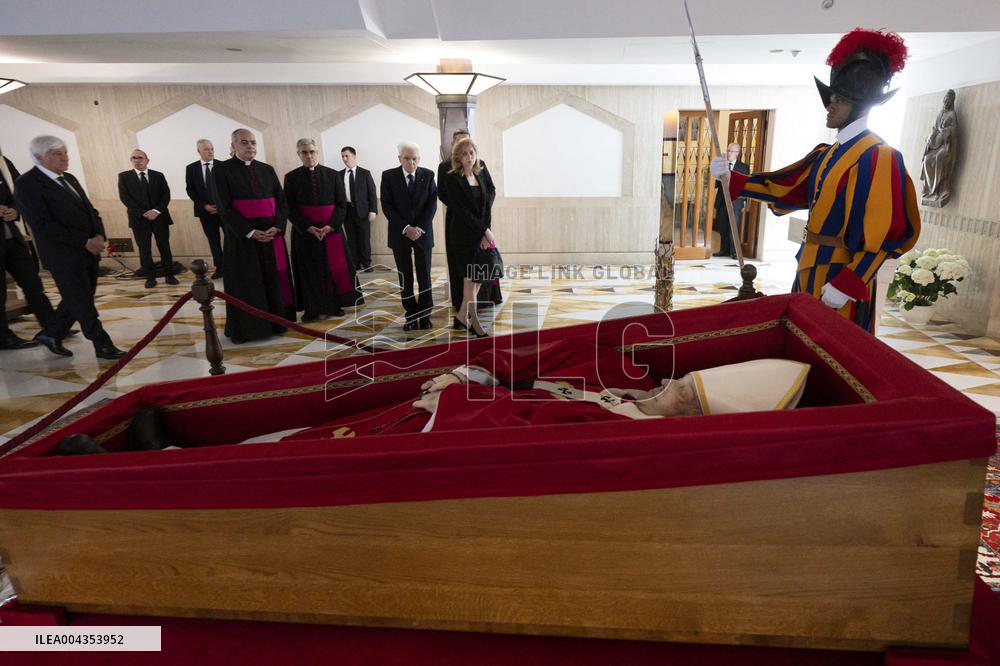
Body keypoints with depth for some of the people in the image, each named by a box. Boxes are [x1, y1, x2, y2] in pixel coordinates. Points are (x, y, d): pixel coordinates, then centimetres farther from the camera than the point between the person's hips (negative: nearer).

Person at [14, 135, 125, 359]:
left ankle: (51, 334, 33)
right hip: (65, 255, -8)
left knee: (79, 299, 16)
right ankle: (103, 345, 9)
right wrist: (84, 242, -20)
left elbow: (90, 210, 16)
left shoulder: (69, 179, 14)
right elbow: (43, 225, -17)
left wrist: (100, 235, -5)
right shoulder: (27, 184, -10)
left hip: (90, 250, 8)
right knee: (83, 303, 1)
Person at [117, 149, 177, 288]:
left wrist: (156, 210, -13)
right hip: (139, 219, -1)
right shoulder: (124, 176, 4)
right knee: (144, 249, 2)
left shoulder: (158, 175, 9)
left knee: (164, 247, 4)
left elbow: (166, 195, 2)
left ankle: (169, 275, 13)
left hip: (159, 217, 1)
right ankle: (150, 277, 9)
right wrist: (143, 213, -13)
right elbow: (124, 197, -4)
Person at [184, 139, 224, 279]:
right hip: (205, 210, 2)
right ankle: (219, 267, 11)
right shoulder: (191, 168, 6)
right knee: (213, 240, 5)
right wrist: (204, 205, -8)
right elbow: (190, 190, 4)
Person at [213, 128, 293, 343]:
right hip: (242, 238, -4)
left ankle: (276, 322, 18)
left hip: (272, 235, 4)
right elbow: (224, 207, -9)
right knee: (246, 284, 3)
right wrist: (251, 232, -17)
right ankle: (245, 328, 14)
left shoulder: (267, 170, 10)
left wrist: (277, 227, -11)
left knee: (274, 280, 7)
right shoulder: (222, 170, -2)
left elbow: (281, 201, 7)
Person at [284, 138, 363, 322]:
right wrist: (309, 228, -14)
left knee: (335, 266, 4)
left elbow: (341, 203, 0)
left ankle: (335, 304, 15)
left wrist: (330, 226, -13)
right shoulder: (291, 177, 1)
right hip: (305, 230, -1)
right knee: (309, 270, 3)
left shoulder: (332, 175, 2)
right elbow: (290, 208, -2)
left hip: (332, 229, 1)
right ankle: (312, 308, 10)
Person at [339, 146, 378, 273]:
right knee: (351, 240, 7)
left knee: (365, 239, 3)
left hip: (362, 211, -2)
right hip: (347, 211, 2)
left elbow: (372, 193, 0)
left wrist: (373, 210, -8)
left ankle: (366, 264, 15)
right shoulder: (340, 175, 7)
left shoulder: (365, 173, 2)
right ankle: (355, 264, 18)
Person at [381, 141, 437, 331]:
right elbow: (387, 206, -5)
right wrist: (406, 228, -13)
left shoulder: (428, 175, 1)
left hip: (423, 232, 0)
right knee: (405, 278, 4)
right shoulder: (388, 176, -1)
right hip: (399, 233, 0)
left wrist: (420, 228, -13)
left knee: (424, 276, 1)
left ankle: (425, 315, 10)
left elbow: (432, 204, -2)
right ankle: (411, 316, 12)